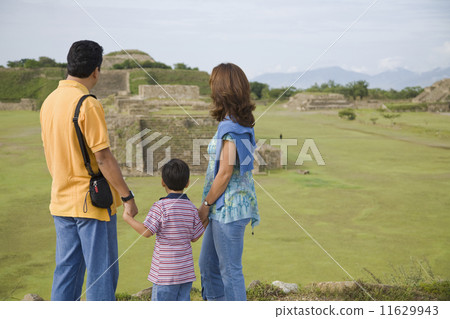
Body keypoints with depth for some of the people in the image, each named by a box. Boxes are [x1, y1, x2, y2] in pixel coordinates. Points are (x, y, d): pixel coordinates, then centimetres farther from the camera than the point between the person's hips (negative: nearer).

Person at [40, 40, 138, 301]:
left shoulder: (49, 101, 7)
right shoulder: (88, 105, -18)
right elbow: (103, 158, -19)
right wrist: (127, 196, -10)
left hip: (61, 202, 8)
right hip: (92, 202, -8)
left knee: (66, 270, 15)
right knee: (102, 273, 2)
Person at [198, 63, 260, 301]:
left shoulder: (230, 127, -18)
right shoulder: (241, 124, 10)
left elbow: (225, 173, -20)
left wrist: (206, 205, -9)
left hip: (228, 206, -10)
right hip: (223, 209, 10)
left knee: (230, 270, 2)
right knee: (207, 264, 19)